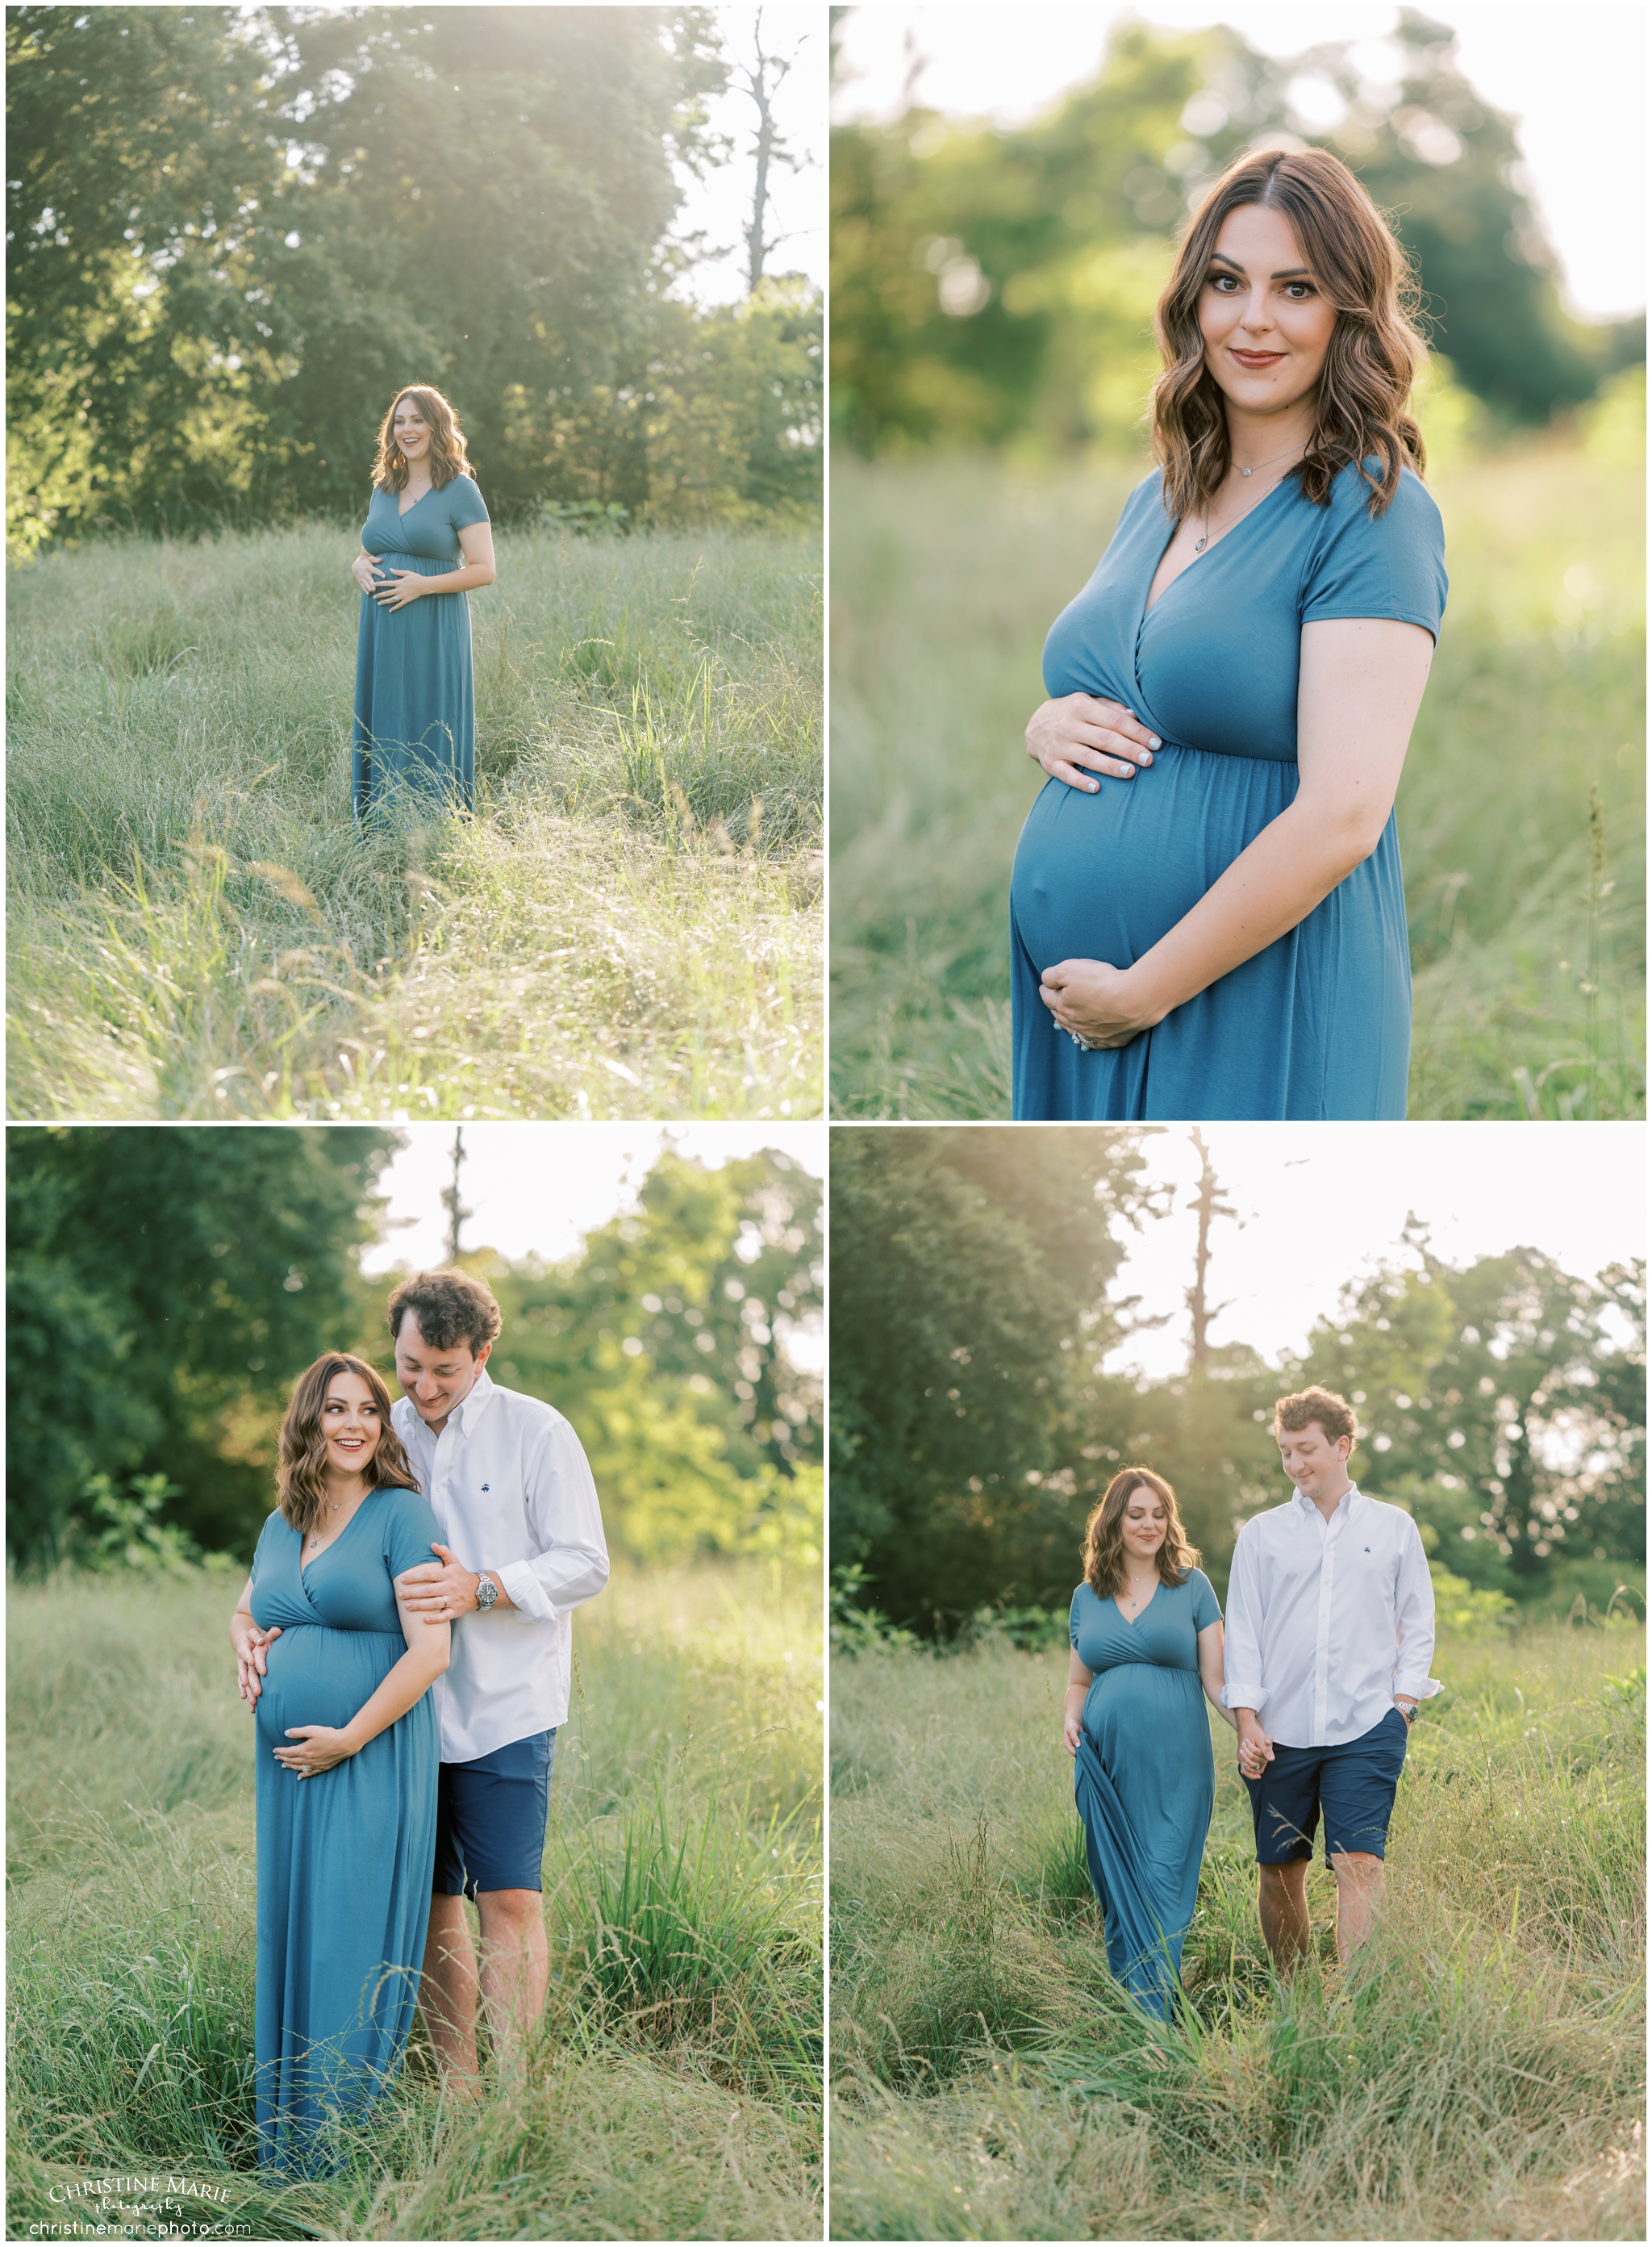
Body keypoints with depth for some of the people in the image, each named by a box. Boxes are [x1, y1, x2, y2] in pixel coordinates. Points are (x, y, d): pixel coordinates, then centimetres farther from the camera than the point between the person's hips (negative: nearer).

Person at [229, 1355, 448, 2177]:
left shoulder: (403, 1515, -6)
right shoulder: (279, 1526, 14)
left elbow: (429, 1651, -12)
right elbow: (245, 1612, 30)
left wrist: (349, 1738, -13)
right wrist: (247, 1645, 6)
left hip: (371, 1764, -7)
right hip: (286, 1768, 7)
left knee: (352, 1946, -6)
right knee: (287, 1938, 9)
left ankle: (345, 2142, 1)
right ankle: (283, 2148, 17)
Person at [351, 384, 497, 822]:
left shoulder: (459, 490, -4)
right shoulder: (383, 490, 15)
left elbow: (484, 569, -7)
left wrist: (423, 585, -18)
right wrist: (360, 567, 0)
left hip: (432, 634, -6)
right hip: (382, 632, 6)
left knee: (429, 732, -6)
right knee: (382, 726, 6)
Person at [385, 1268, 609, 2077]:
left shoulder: (537, 1433, -3)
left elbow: (584, 1564, -7)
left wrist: (479, 1589, -20)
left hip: (505, 1708, -4)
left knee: (510, 1902, -8)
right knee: (433, 1906, 7)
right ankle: (454, 2082, 16)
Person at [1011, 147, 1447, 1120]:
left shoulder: (1372, 511, -10)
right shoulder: (1160, 496, 12)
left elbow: (1342, 817, -19)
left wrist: (1141, 993, -17)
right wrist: (1048, 727, -1)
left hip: (1253, 1019, -7)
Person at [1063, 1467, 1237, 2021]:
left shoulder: (1191, 1586, 5)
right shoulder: (1087, 1598, 13)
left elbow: (1216, 1679, 2)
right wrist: (1070, 1720, 0)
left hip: (1174, 1766, -3)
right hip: (1107, 1765, 3)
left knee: (1162, 1890, -8)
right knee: (1115, 1891, 3)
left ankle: (1153, 2021, -8)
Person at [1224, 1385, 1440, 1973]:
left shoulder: (1393, 1528, 10)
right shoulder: (1261, 1533, 10)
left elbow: (1417, 1626, 13)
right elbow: (1242, 1631, 8)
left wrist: (1402, 1706, 1)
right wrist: (1247, 1720, -2)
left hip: (1365, 1730, -1)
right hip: (1279, 1731, 2)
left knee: (1360, 1865, -13)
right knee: (1279, 1870, 5)